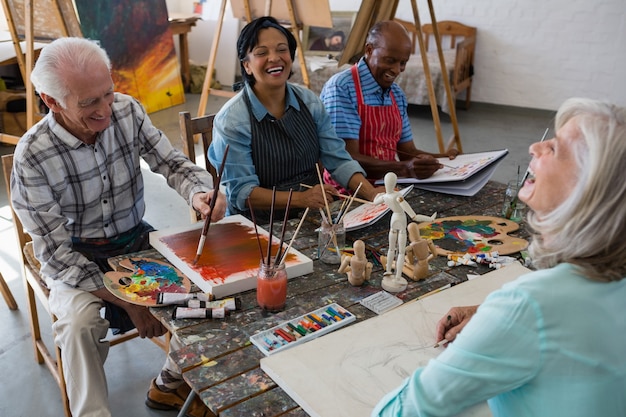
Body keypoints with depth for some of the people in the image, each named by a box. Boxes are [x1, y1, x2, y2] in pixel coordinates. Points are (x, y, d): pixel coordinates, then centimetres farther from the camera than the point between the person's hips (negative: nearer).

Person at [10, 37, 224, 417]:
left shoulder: (128, 111, -14)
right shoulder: (33, 157, -23)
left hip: (137, 239, 4)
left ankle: (172, 384, 11)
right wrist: (127, 303, -23)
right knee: (80, 323, -31)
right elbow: (55, 254, -19)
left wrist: (199, 192, -32)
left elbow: (173, 163, -6)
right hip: (76, 257, -3)